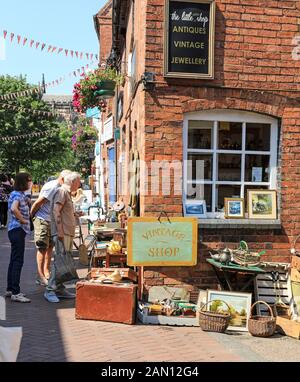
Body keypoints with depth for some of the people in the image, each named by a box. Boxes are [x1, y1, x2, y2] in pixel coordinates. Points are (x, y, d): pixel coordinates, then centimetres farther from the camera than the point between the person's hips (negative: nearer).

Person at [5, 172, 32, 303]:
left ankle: (10, 289, 22)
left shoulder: (19, 194, 16)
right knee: (18, 261, -9)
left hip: (16, 230, 10)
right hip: (18, 230, -10)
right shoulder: (18, 195, -14)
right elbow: (14, 209, -33)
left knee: (14, 261, 14)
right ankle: (15, 293, -7)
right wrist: (23, 220, -21)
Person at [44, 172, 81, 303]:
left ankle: (60, 289, 15)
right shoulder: (62, 191, -8)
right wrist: (60, 231, -21)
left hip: (68, 233, 10)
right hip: (62, 233, -10)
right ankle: (50, 291, -7)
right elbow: (56, 211, -18)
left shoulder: (67, 193, 22)